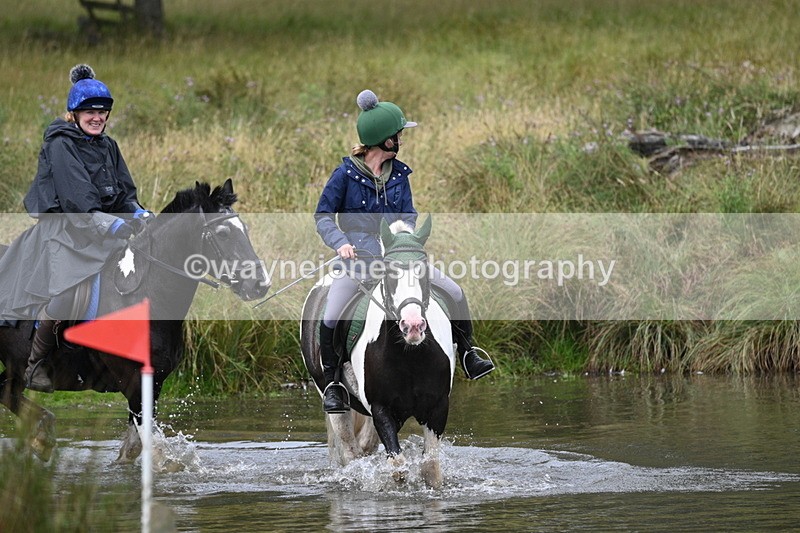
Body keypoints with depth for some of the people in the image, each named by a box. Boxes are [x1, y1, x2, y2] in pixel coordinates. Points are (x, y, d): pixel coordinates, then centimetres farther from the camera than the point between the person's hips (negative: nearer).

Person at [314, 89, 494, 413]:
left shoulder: (399, 173, 5)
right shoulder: (346, 173, -9)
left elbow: (408, 215, 8)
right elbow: (323, 215, -5)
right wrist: (340, 242, -22)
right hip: (357, 258, -4)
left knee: (454, 293, 0)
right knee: (330, 319, -23)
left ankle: (468, 358, 19)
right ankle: (332, 384, -3)